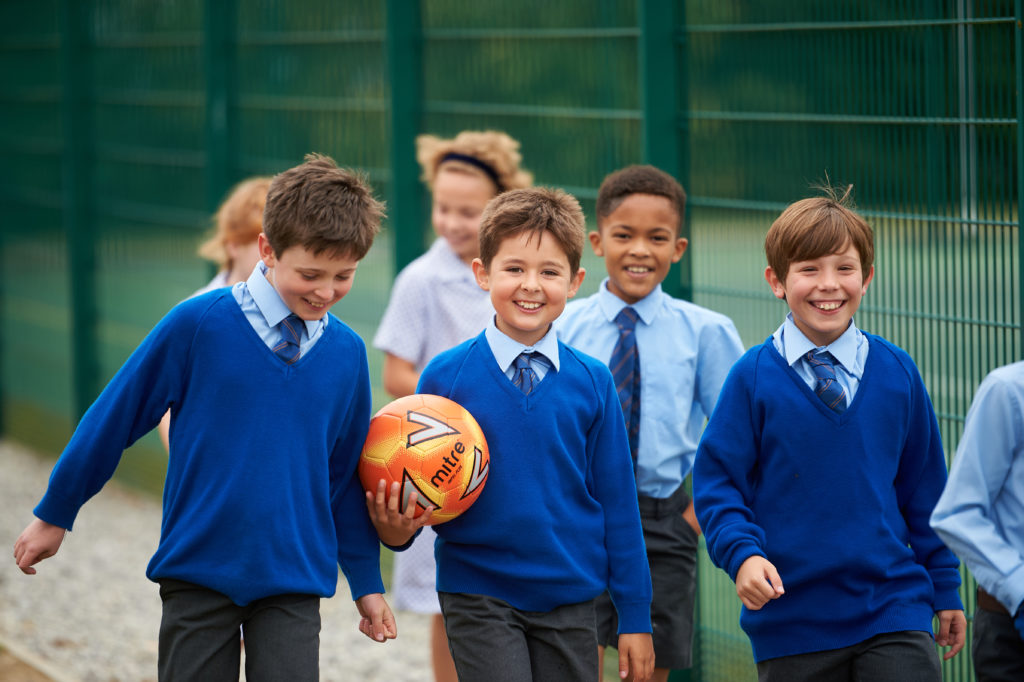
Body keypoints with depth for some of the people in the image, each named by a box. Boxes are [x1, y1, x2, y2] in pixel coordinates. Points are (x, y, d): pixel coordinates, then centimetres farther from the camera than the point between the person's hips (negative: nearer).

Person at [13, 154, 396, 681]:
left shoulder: (346, 353, 1)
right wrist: (54, 515, 6)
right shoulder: (197, 325, -10)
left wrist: (366, 582, 16)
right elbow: (114, 418, 0)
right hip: (198, 573, -2)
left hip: (294, 582, 2)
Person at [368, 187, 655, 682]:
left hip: (570, 601, 2)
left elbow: (616, 499, 4)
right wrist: (396, 526, -20)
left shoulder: (592, 382, 0)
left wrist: (635, 617, 5)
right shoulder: (445, 376, -5)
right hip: (478, 598, -2)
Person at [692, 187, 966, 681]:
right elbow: (717, 481, -3)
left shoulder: (897, 373, 4)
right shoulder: (753, 377, -4)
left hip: (895, 611, 1)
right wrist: (742, 554, -19)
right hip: (791, 618, -1)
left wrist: (945, 591, 14)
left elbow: (924, 491, 11)